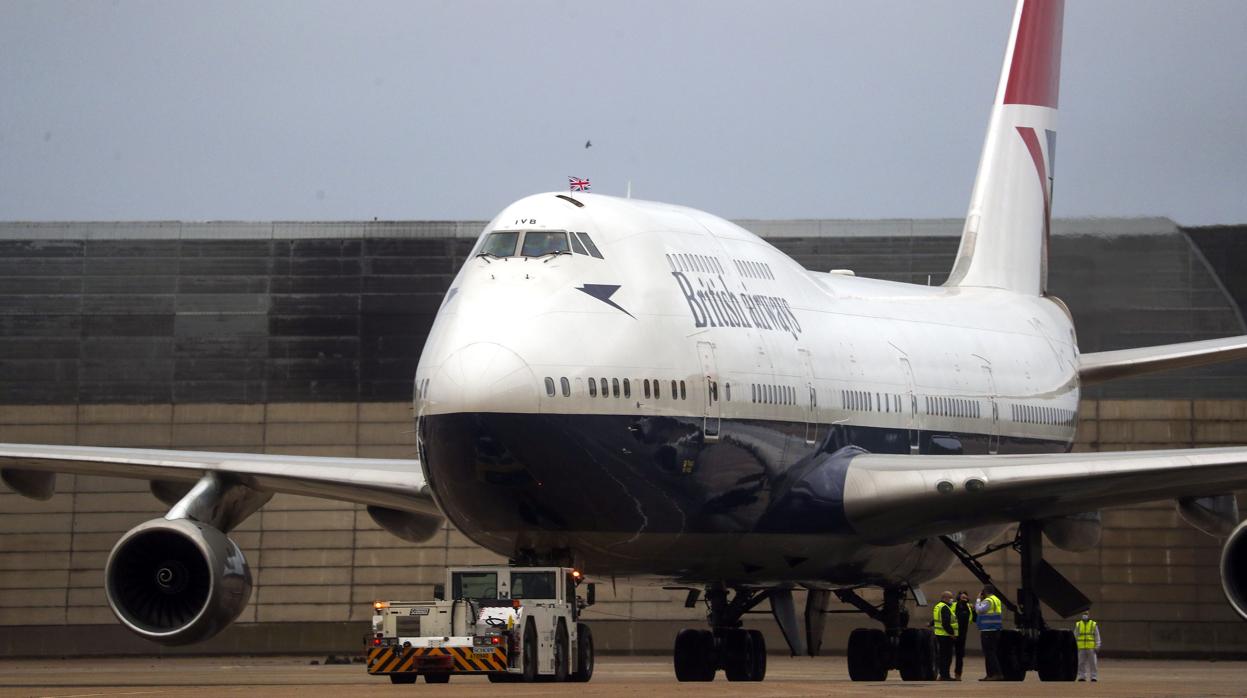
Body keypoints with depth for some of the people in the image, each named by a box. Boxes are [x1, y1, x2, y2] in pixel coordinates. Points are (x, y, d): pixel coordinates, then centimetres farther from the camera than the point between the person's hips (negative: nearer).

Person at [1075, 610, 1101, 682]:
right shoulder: (1078, 625, 8)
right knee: (1081, 663, -1)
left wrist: (1097, 647, -5)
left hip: (1091, 648, -2)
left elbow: (1097, 637, 2)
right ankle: (1082, 677, 4)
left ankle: (1094, 677, -1)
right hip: (1081, 648, 2)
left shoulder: (1094, 625, 3)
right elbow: (1075, 637, 10)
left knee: (1093, 663, -5)